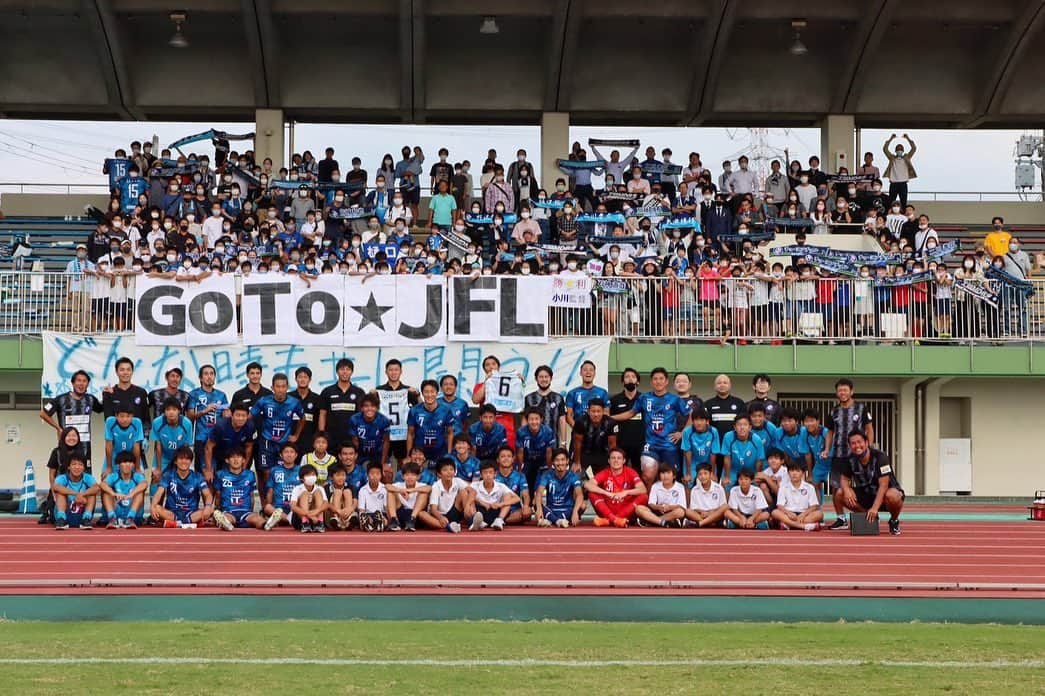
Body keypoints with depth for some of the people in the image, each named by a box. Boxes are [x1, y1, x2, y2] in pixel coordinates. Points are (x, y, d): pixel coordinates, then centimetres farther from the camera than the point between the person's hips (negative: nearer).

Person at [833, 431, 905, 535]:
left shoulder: (880, 457, -23)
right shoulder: (850, 460, -7)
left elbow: (883, 485, -29)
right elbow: (844, 478, 0)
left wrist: (874, 508, -39)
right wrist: (846, 489, -27)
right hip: (866, 494, 6)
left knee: (892, 496, -42)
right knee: (839, 493, -14)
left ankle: (894, 521, -7)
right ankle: (869, 518, 3)